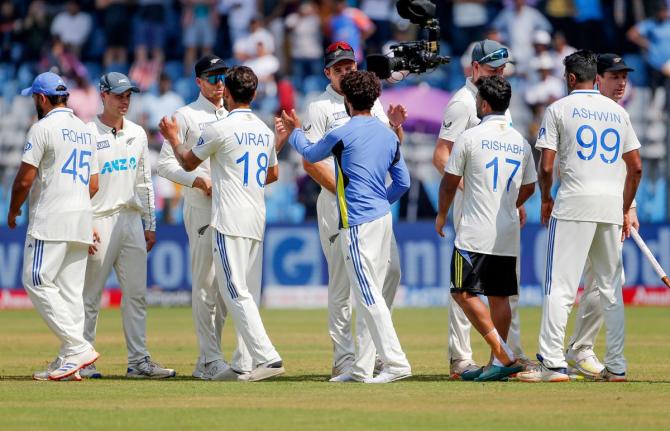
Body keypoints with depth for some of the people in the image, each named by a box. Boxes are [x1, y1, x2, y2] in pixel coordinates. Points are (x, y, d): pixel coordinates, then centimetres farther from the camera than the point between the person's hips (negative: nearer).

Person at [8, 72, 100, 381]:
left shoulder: (43, 127, -8)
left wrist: (13, 210, 5)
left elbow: (24, 179, -11)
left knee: (37, 282, -6)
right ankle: (68, 362, 2)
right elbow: (93, 185, 18)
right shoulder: (85, 130, 17)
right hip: (83, 219, 8)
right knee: (70, 290, 6)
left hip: (50, 220, -8)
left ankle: (78, 347, -17)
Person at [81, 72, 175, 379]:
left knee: (136, 293, 3)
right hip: (101, 221, -6)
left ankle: (138, 360, 4)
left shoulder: (137, 134, 13)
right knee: (91, 295, -2)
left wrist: (150, 225, 15)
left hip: (132, 221, 6)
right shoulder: (89, 135, -5)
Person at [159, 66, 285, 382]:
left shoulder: (220, 129, -10)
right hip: (257, 222, 8)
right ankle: (247, 360, 8)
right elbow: (273, 174, 26)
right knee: (247, 294, 10)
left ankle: (267, 357, -20)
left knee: (235, 292, -10)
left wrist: (173, 137, 23)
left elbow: (188, 163, 5)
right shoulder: (265, 131, 12)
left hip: (230, 220, -8)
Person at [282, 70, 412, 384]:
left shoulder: (342, 135, -9)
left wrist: (295, 132, 32)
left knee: (368, 296, -9)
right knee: (369, 295, 12)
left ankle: (396, 363, -15)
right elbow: (403, 182, 13)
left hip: (357, 223, -8)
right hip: (383, 219, 8)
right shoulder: (389, 135, 10)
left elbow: (310, 154, 12)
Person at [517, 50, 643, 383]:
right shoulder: (617, 111, 14)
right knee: (611, 287, 11)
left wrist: (546, 199, 12)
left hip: (575, 201, -5)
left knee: (559, 285, -6)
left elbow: (546, 166, -5)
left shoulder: (559, 109, 1)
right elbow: (635, 167, 11)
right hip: (612, 205, 5)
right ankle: (616, 366, 10)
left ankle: (552, 364, -14)